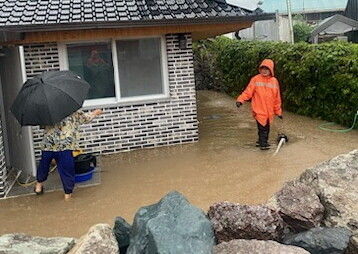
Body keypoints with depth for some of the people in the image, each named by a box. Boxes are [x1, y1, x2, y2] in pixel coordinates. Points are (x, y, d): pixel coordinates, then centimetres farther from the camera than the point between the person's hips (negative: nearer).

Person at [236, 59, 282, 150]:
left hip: (269, 111, 4)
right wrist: (240, 100, -22)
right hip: (259, 110, -4)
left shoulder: (274, 81, 5)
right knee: (262, 127, -5)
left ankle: (262, 141, 28)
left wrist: (278, 111, 14)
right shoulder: (255, 79, -4)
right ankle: (263, 143, 10)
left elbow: (277, 98, 10)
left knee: (266, 128, 11)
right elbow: (248, 92, -7)